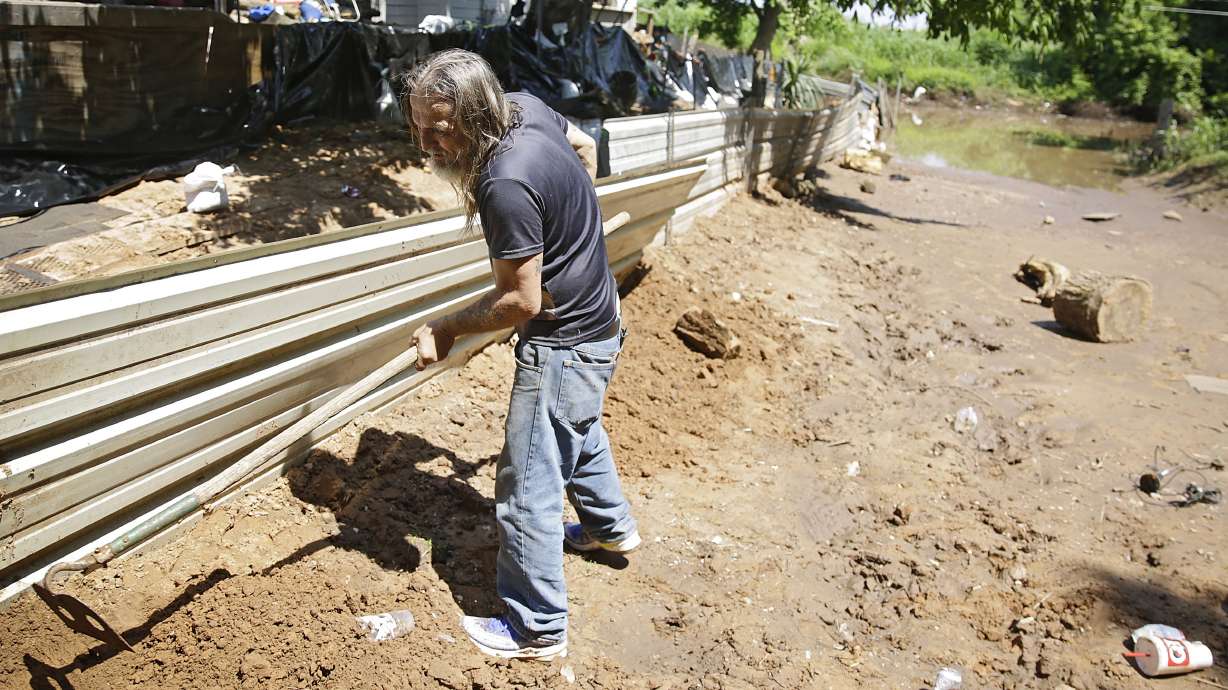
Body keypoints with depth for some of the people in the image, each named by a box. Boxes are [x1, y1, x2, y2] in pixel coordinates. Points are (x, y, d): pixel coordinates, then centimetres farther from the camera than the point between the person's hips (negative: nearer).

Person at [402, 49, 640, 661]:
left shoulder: (505, 186, -33)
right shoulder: (525, 107, -6)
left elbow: (521, 300, -27)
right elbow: (584, 146, 14)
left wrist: (445, 329, -15)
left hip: (565, 342, -10)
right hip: (598, 317, 10)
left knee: (527, 488, 1)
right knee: (578, 431, 33)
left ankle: (537, 630, 17)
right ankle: (611, 526, 57)